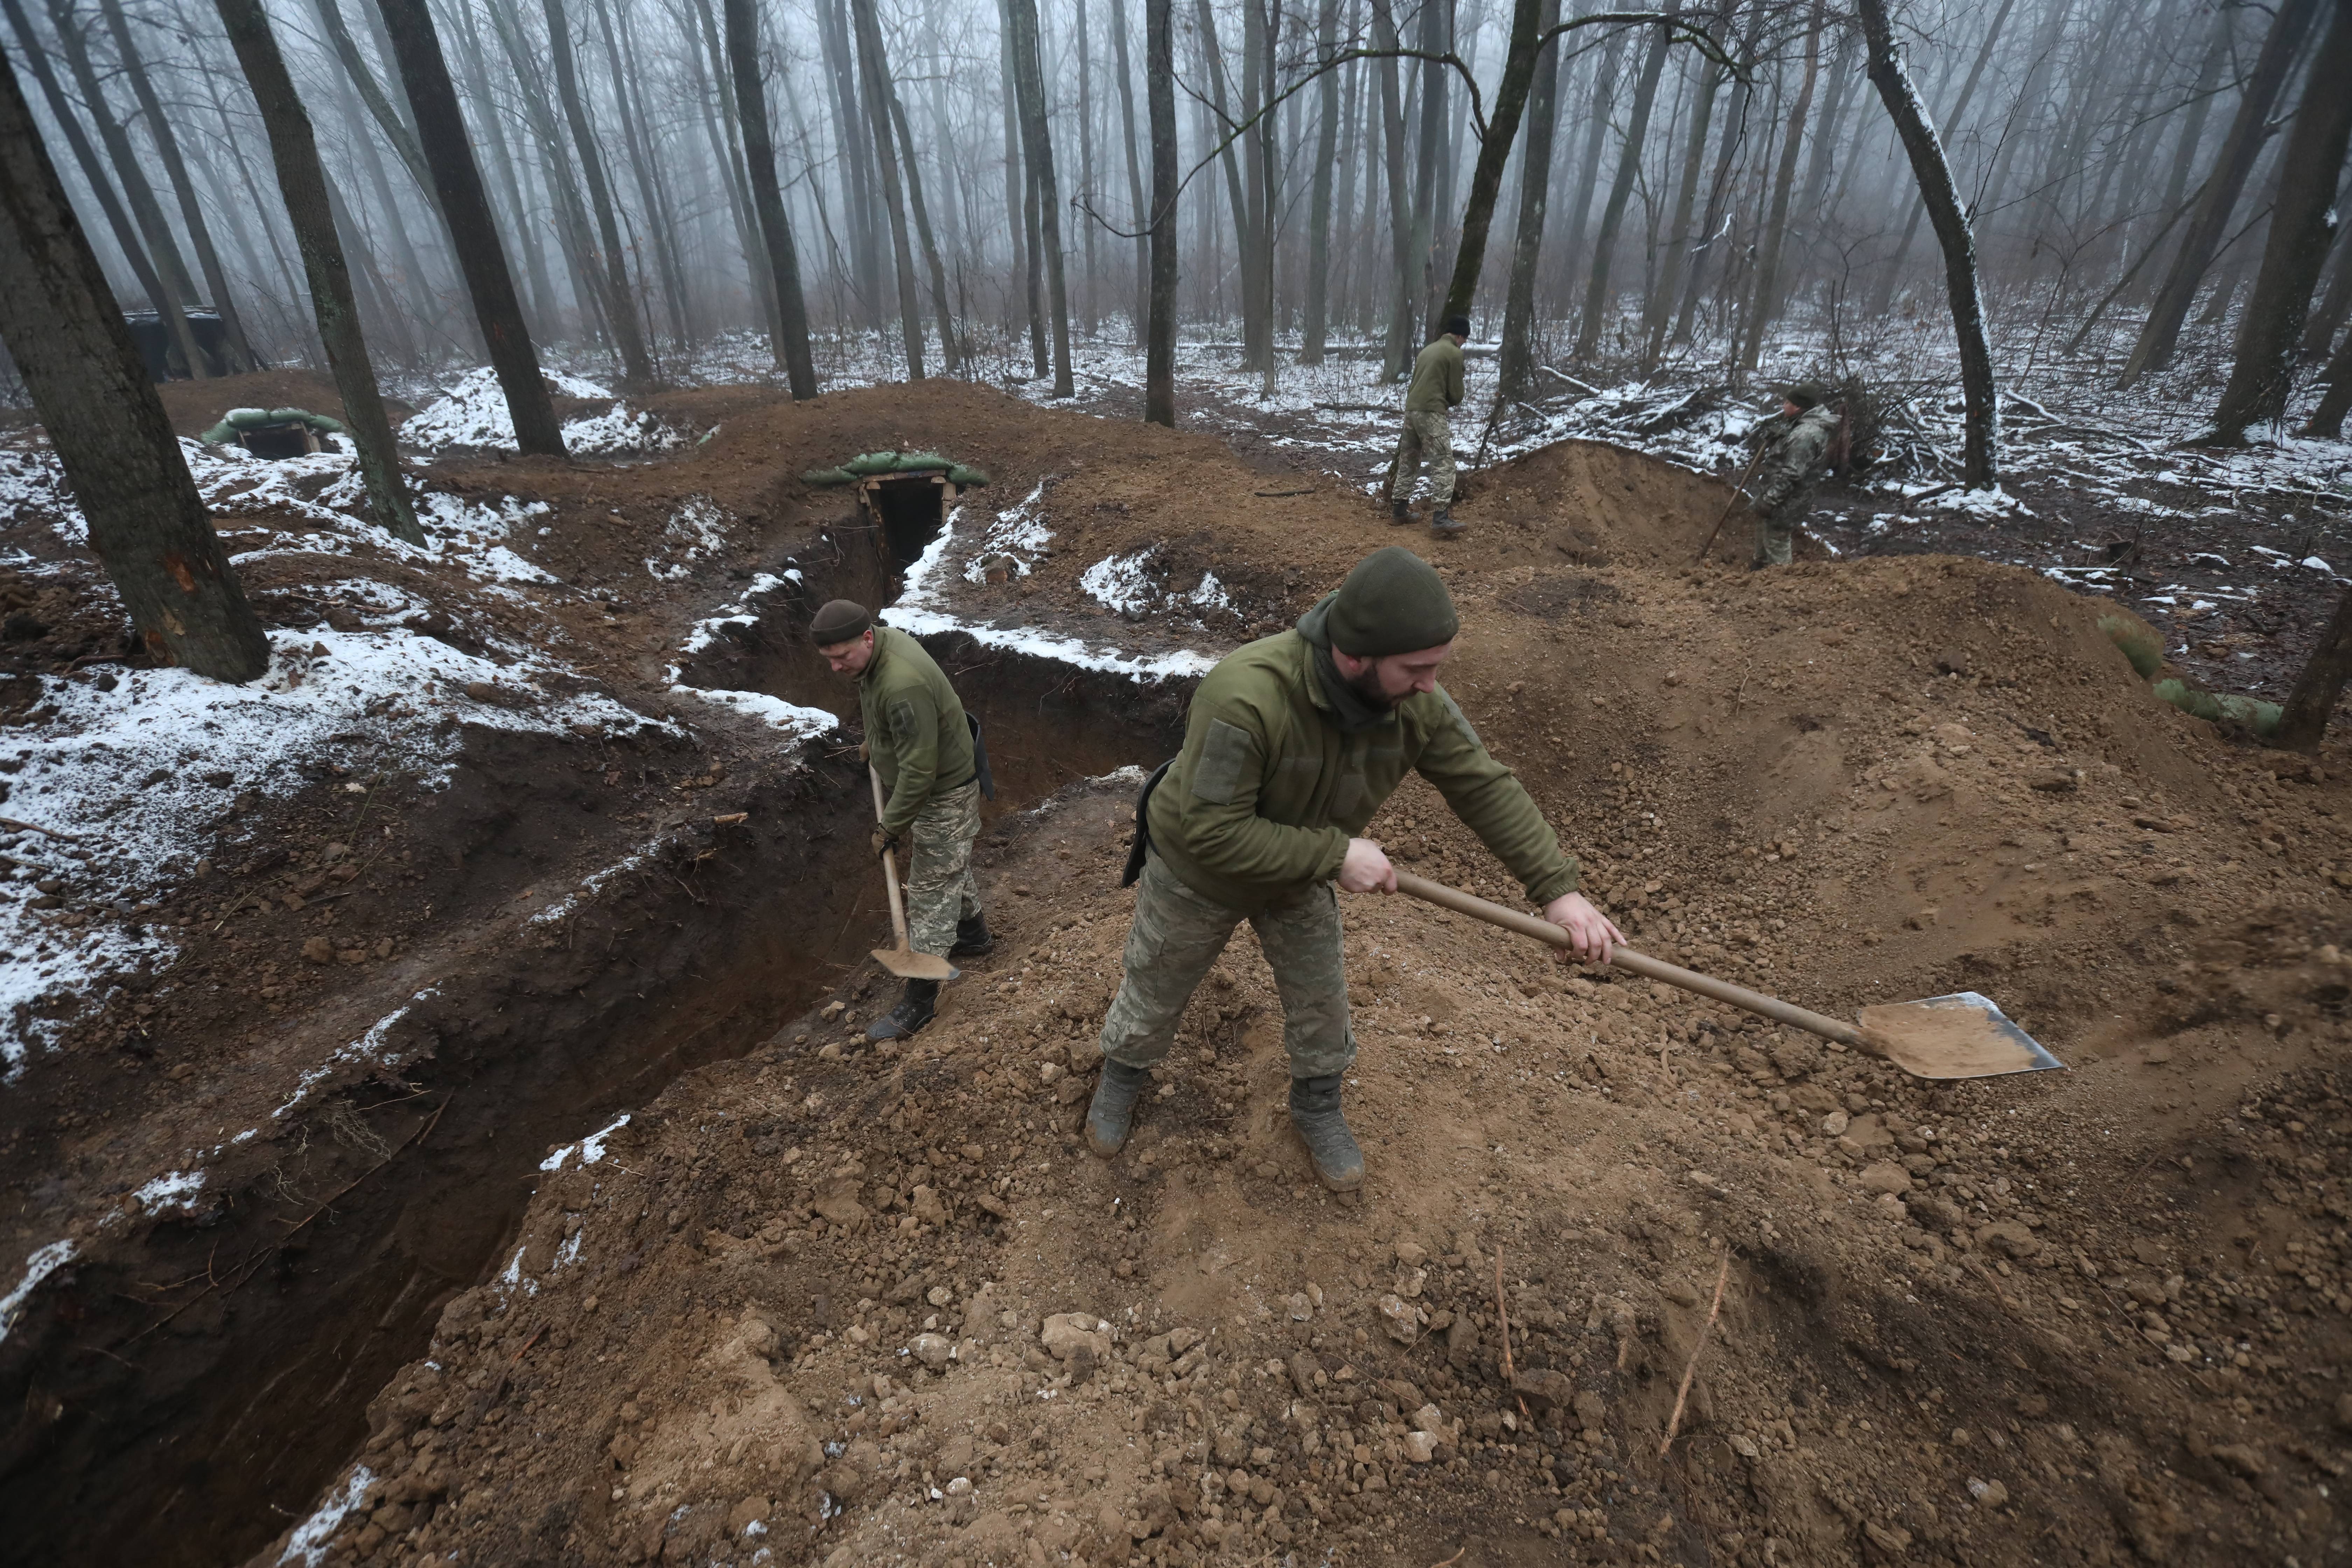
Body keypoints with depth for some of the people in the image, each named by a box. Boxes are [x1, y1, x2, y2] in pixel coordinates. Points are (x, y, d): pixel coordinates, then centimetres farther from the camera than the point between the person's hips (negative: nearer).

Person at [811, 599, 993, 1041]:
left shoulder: (903, 686, -37)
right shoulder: (885, 638, -7)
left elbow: (919, 770, -31)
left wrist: (890, 827, -21)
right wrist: (874, 741, 27)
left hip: (944, 793, -10)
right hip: (924, 779, 10)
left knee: (931, 888, -1)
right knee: (952, 867, 26)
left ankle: (921, 1000, 10)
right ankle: (974, 933, 49)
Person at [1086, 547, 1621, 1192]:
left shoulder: (1415, 702, -25)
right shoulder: (1246, 697, -44)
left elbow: (1485, 785, -13)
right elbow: (1212, 832, -39)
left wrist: (1558, 889, -17)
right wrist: (1335, 855, -35)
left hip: (1302, 874, 4)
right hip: (1197, 872, -4)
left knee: (1320, 1001, 18)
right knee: (1155, 992, 19)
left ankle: (1318, 1110, 48)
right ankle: (1122, 1077, 52)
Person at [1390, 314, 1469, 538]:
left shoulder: (1429, 349, 20)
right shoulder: (1454, 353, -4)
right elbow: (1456, 393, -3)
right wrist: (1449, 402, 18)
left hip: (1411, 409, 8)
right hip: (1431, 412, -8)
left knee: (1408, 462, 16)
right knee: (1443, 464, -9)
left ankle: (1398, 510, 21)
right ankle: (1440, 518, -17)